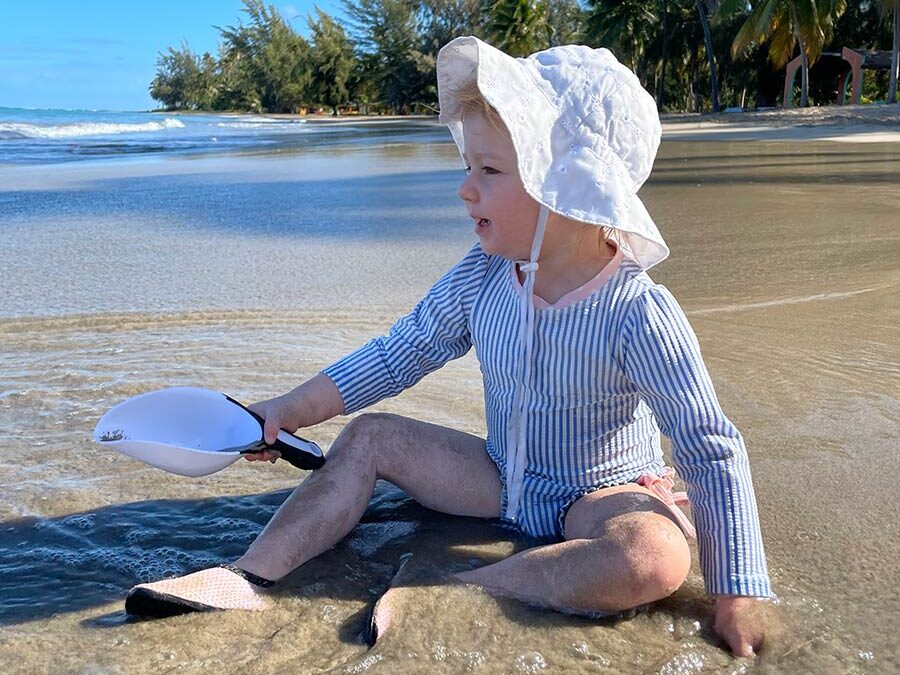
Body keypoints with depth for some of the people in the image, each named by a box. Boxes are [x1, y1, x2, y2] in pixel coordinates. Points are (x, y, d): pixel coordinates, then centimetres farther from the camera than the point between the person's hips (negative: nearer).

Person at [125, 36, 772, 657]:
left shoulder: (638, 313, -28)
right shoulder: (481, 278, -11)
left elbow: (714, 452, -23)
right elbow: (399, 354, 2)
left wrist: (736, 598, -21)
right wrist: (288, 412, -2)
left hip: (603, 494, -5)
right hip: (504, 478, 5)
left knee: (658, 559, -36)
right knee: (370, 436, 0)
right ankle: (251, 575, -9)